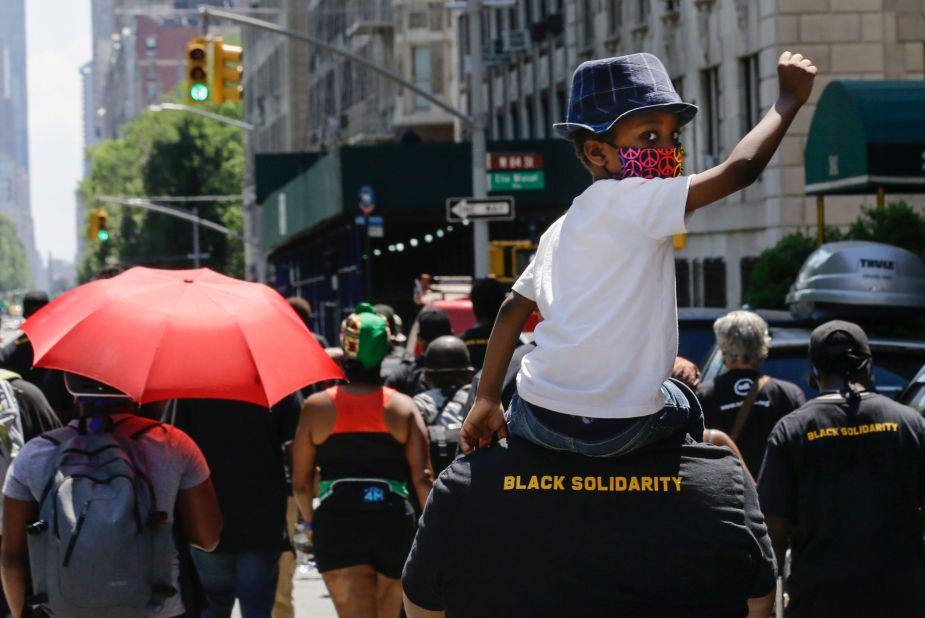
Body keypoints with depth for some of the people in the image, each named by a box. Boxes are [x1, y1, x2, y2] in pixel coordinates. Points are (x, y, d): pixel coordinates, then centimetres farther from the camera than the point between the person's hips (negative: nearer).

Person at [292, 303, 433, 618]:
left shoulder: (316, 406, 2)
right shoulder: (403, 407, 4)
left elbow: (301, 483, 4)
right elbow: (423, 479, -3)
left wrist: (311, 521, 21)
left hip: (337, 524, -1)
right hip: (394, 522, 2)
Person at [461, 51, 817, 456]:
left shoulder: (563, 228, 13)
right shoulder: (636, 200, -9)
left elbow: (514, 309, 12)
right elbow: (739, 169, -15)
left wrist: (487, 401, 15)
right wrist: (790, 98, -3)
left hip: (536, 418, 6)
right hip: (619, 430, -6)